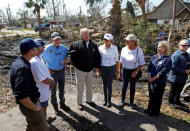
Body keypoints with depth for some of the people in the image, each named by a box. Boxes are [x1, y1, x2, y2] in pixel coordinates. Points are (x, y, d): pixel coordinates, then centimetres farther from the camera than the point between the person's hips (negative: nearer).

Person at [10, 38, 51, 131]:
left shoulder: (18, 62, 0)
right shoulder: (23, 68, -31)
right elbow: (21, 95, -35)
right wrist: (35, 107, -21)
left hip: (30, 102, 9)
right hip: (29, 105, -9)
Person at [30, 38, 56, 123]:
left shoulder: (37, 58, -2)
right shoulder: (35, 62, -35)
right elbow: (44, 80, -31)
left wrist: (51, 79, -1)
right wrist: (51, 82, -11)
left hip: (44, 90, 9)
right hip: (41, 92, -9)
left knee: (44, 107, 30)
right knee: (42, 108, 14)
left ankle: (46, 118, 53)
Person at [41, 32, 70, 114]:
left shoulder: (64, 48, -7)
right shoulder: (47, 49, -14)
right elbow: (42, 58, 0)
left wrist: (65, 62, -8)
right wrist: (47, 68, -5)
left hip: (61, 71, 3)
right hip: (52, 72, -3)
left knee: (62, 89, 18)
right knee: (53, 91, 11)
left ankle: (62, 104, 38)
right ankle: (55, 106, 31)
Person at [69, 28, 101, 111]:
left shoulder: (93, 45, 2)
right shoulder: (76, 45, -11)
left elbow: (98, 56, 9)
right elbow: (70, 55, -6)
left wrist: (97, 66, 7)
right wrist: (76, 65, -9)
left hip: (90, 70, 4)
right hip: (80, 70, -4)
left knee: (89, 86, 19)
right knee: (80, 88, 9)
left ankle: (89, 100, 39)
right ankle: (79, 103, 26)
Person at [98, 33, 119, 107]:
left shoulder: (114, 48, -5)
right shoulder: (100, 48, -4)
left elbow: (116, 59, 2)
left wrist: (117, 70, 2)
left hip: (111, 68, -1)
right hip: (103, 68, 1)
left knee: (109, 84, 3)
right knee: (104, 84, 11)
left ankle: (109, 100, 22)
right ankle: (105, 99, 30)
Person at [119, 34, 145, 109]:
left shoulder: (138, 50, -16)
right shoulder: (124, 49, -8)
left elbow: (142, 63, -8)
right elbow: (121, 62, 2)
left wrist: (136, 72, -14)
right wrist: (119, 72, 6)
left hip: (134, 71, -1)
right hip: (125, 70, 2)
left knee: (132, 87, 12)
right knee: (124, 86, 11)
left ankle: (131, 102, 32)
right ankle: (122, 101, 32)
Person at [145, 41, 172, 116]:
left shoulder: (167, 59, -11)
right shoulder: (154, 57, 5)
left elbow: (163, 72, -17)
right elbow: (149, 67, 4)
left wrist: (154, 78, -16)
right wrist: (149, 77, -8)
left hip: (160, 82, -5)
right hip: (151, 81, 5)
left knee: (157, 97, 9)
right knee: (151, 96, 18)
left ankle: (156, 111, 27)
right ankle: (150, 109, 36)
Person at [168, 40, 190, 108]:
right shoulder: (176, 55, -21)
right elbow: (173, 68, -25)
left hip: (183, 77, 8)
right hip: (175, 77, -7)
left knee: (179, 90, 22)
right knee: (173, 91, 10)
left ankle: (177, 101, 40)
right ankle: (171, 102, 30)